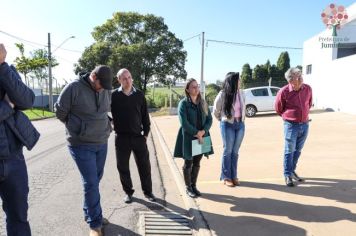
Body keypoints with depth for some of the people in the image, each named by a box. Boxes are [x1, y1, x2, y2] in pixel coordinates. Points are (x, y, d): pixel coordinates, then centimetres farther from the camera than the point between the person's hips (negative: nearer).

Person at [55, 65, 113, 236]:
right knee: (91, 182, -4)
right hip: (81, 144, -5)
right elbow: (60, 111, -5)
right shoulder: (74, 88, -15)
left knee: (95, 180, 14)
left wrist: (102, 127, 11)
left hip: (102, 143, 5)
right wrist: (78, 127, 6)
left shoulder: (107, 90, 1)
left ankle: (90, 214, 33)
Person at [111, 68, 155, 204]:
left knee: (144, 166, 6)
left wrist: (146, 133, 2)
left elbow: (145, 115, 5)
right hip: (121, 137, -1)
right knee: (123, 167, 9)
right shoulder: (114, 96, -2)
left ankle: (147, 191, 23)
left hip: (138, 136, 1)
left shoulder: (139, 95, 3)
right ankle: (128, 192, 26)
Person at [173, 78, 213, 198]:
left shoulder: (202, 103, 8)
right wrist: (196, 133, -17)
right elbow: (184, 123, -16)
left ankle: (193, 185, 29)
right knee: (188, 163, 7)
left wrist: (203, 131, -11)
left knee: (197, 163, 13)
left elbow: (209, 119, 5)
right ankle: (188, 187, 23)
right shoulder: (183, 103, -9)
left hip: (202, 137, 5)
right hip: (188, 138, -5)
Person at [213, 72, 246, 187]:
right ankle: (226, 177, 14)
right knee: (228, 151, 3)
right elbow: (215, 111, 2)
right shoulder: (222, 94, -10)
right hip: (227, 125, -4)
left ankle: (234, 176, 20)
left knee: (235, 152, 10)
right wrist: (222, 120, 13)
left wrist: (241, 120, 13)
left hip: (240, 124, 4)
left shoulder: (241, 93, 2)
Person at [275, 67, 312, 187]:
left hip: (305, 124, 5)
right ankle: (287, 175, 15)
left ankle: (292, 171, 33)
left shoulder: (308, 89, -2)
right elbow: (278, 108, 0)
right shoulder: (283, 92, -16)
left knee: (297, 151, 16)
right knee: (289, 151, 3)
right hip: (291, 125, -5)